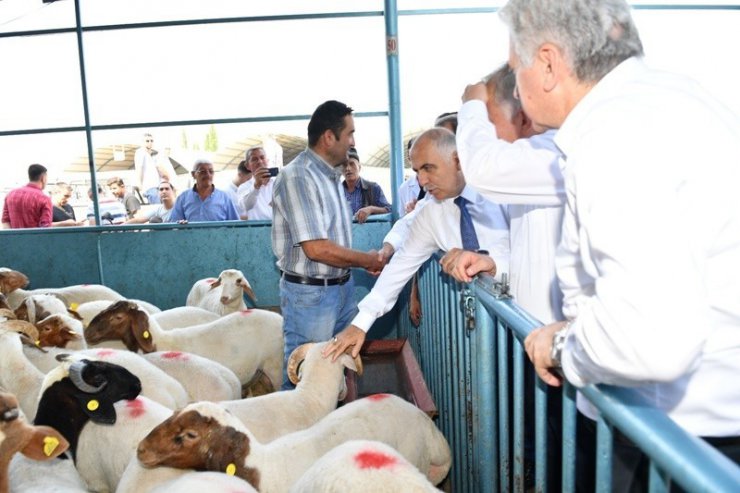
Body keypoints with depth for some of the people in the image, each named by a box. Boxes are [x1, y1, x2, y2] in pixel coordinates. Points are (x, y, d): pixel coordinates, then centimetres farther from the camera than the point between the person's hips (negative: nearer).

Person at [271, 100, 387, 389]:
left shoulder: (331, 175, 10)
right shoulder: (297, 177, -19)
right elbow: (317, 249, -24)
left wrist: (369, 260, 1)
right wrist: (367, 260, -13)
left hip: (342, 286, 9)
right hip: (310, 292, -9)